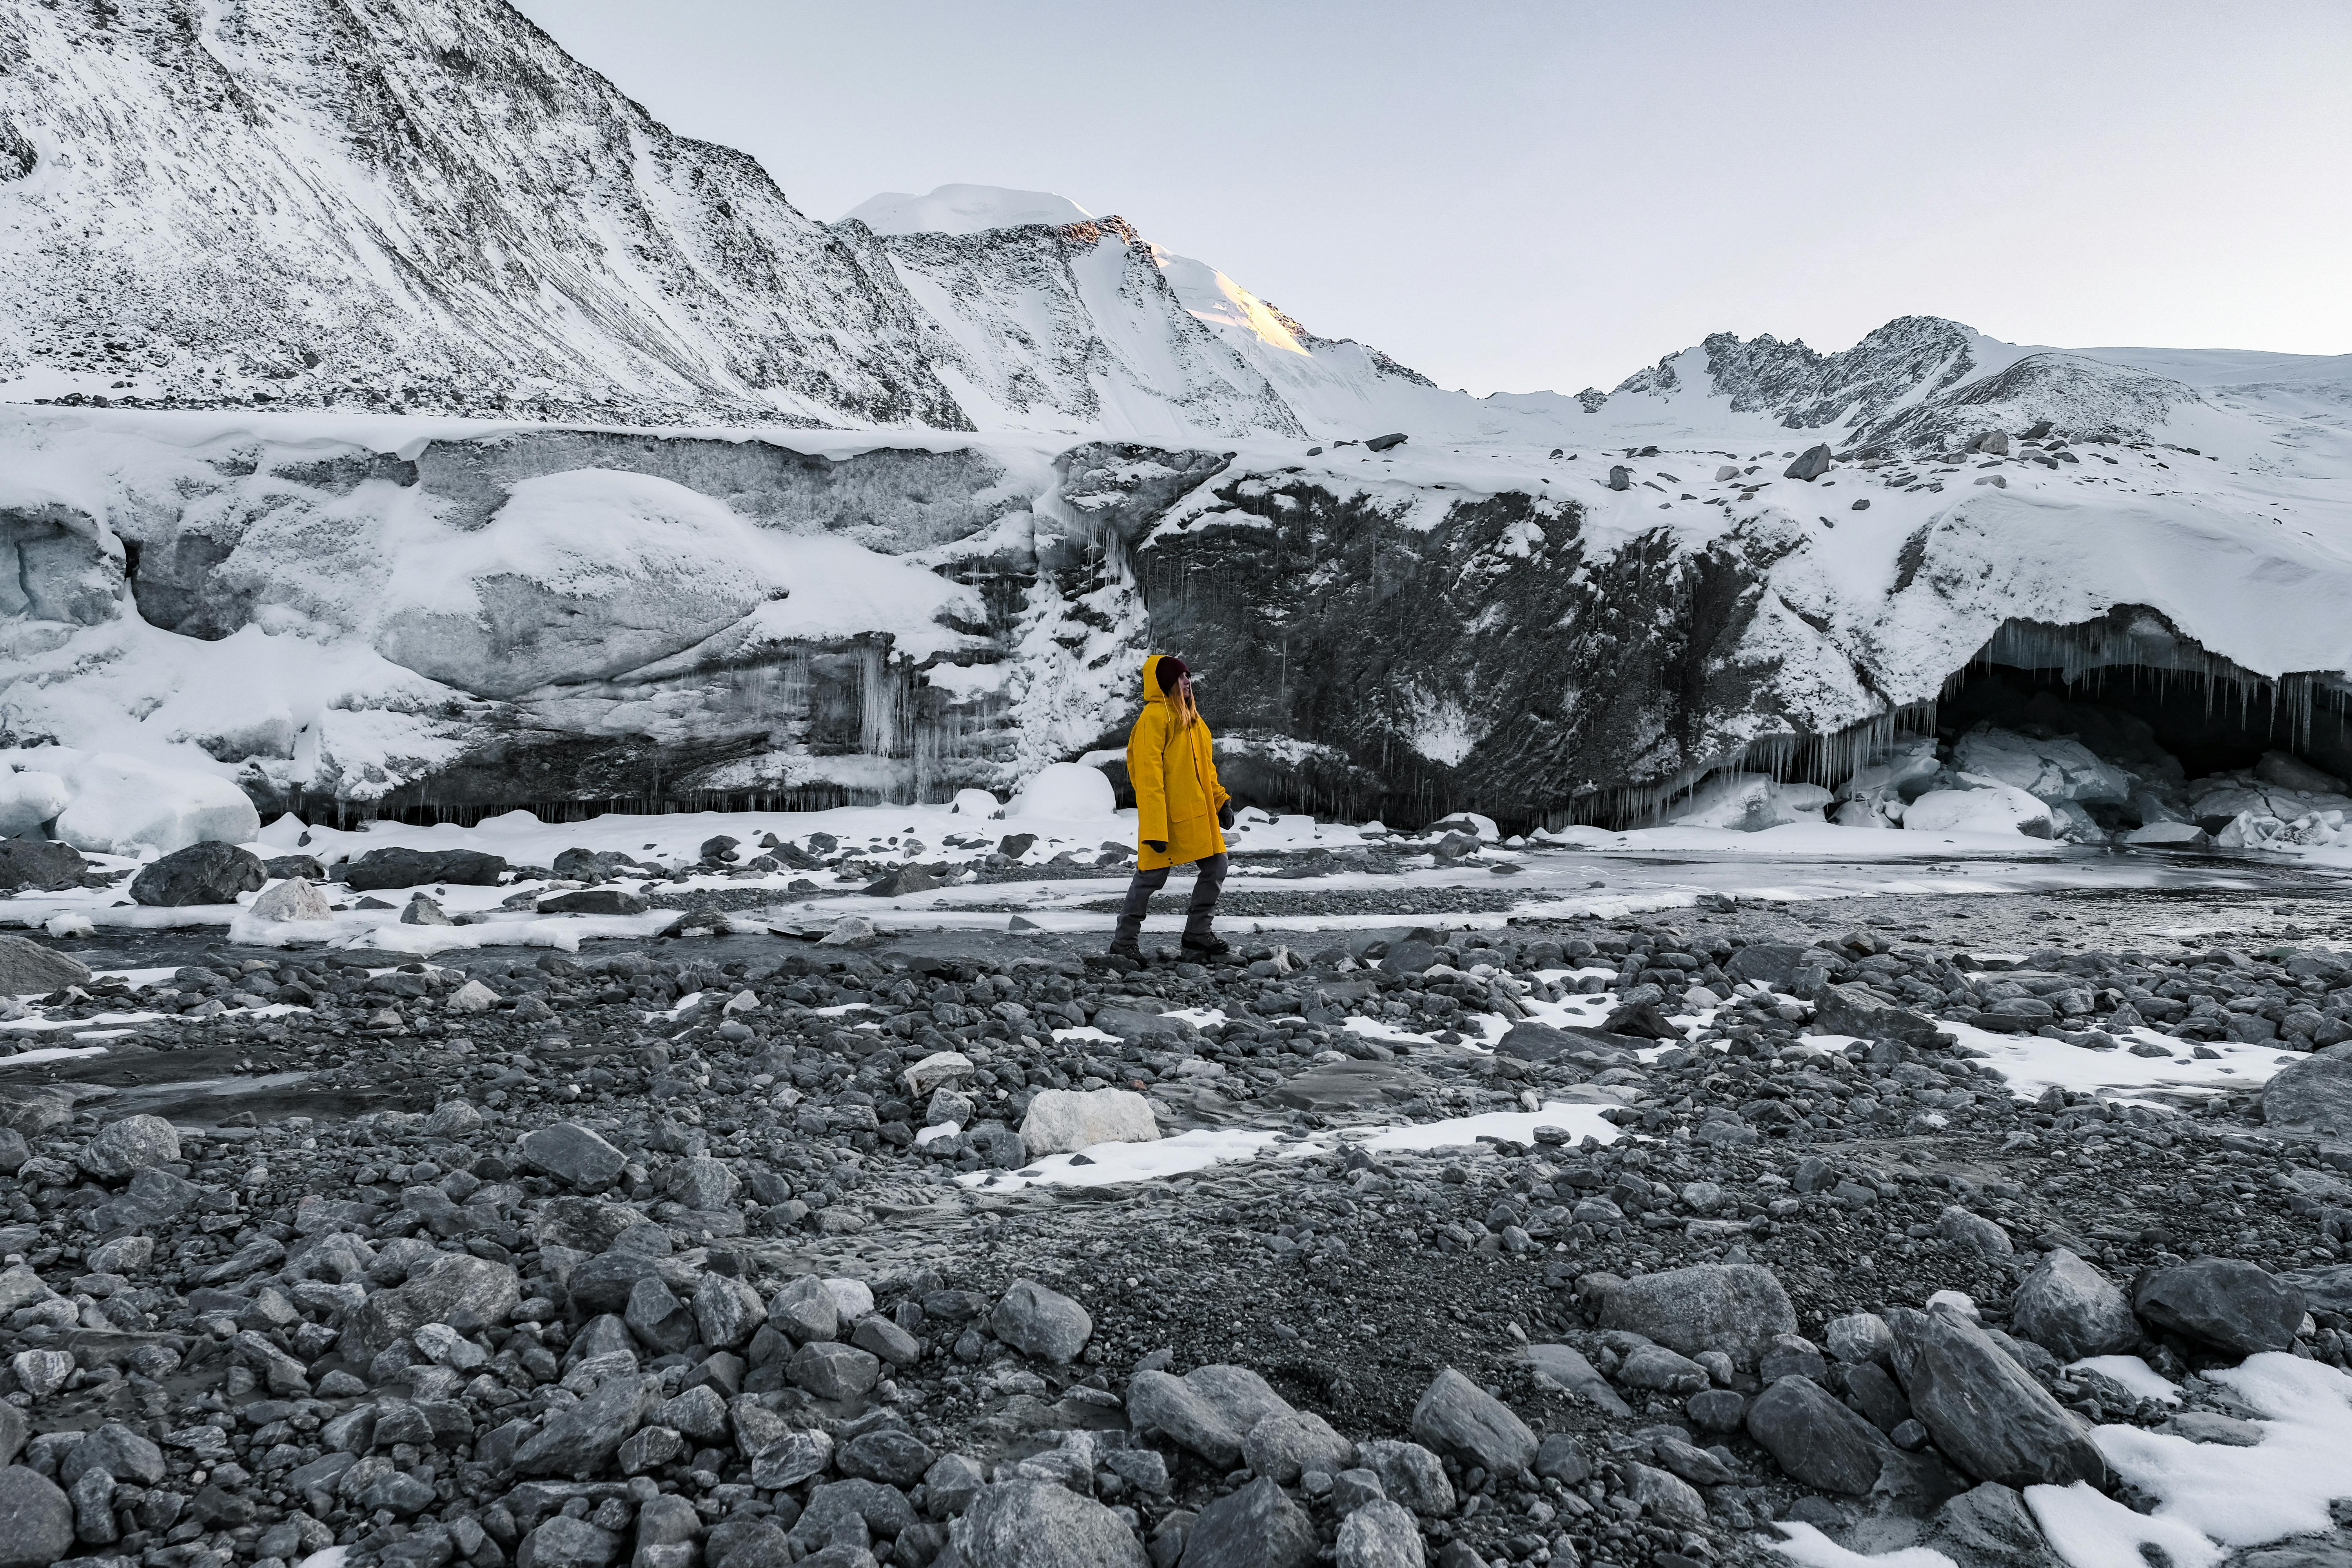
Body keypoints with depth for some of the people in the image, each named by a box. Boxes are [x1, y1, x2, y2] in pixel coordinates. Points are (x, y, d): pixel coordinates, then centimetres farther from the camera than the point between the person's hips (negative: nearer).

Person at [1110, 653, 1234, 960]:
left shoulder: (1190, 716, 16)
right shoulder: (1154, 717, -12)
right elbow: (1149, 776, -17)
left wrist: (1220, 800, 15)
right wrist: (1155, 828, -22)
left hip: (1198, 814, 9)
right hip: (1168, 817, -9)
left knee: (1216, 866, 8)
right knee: (1151, 877, -2)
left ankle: (1197, 935, 18)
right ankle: (1124, 943, 11)